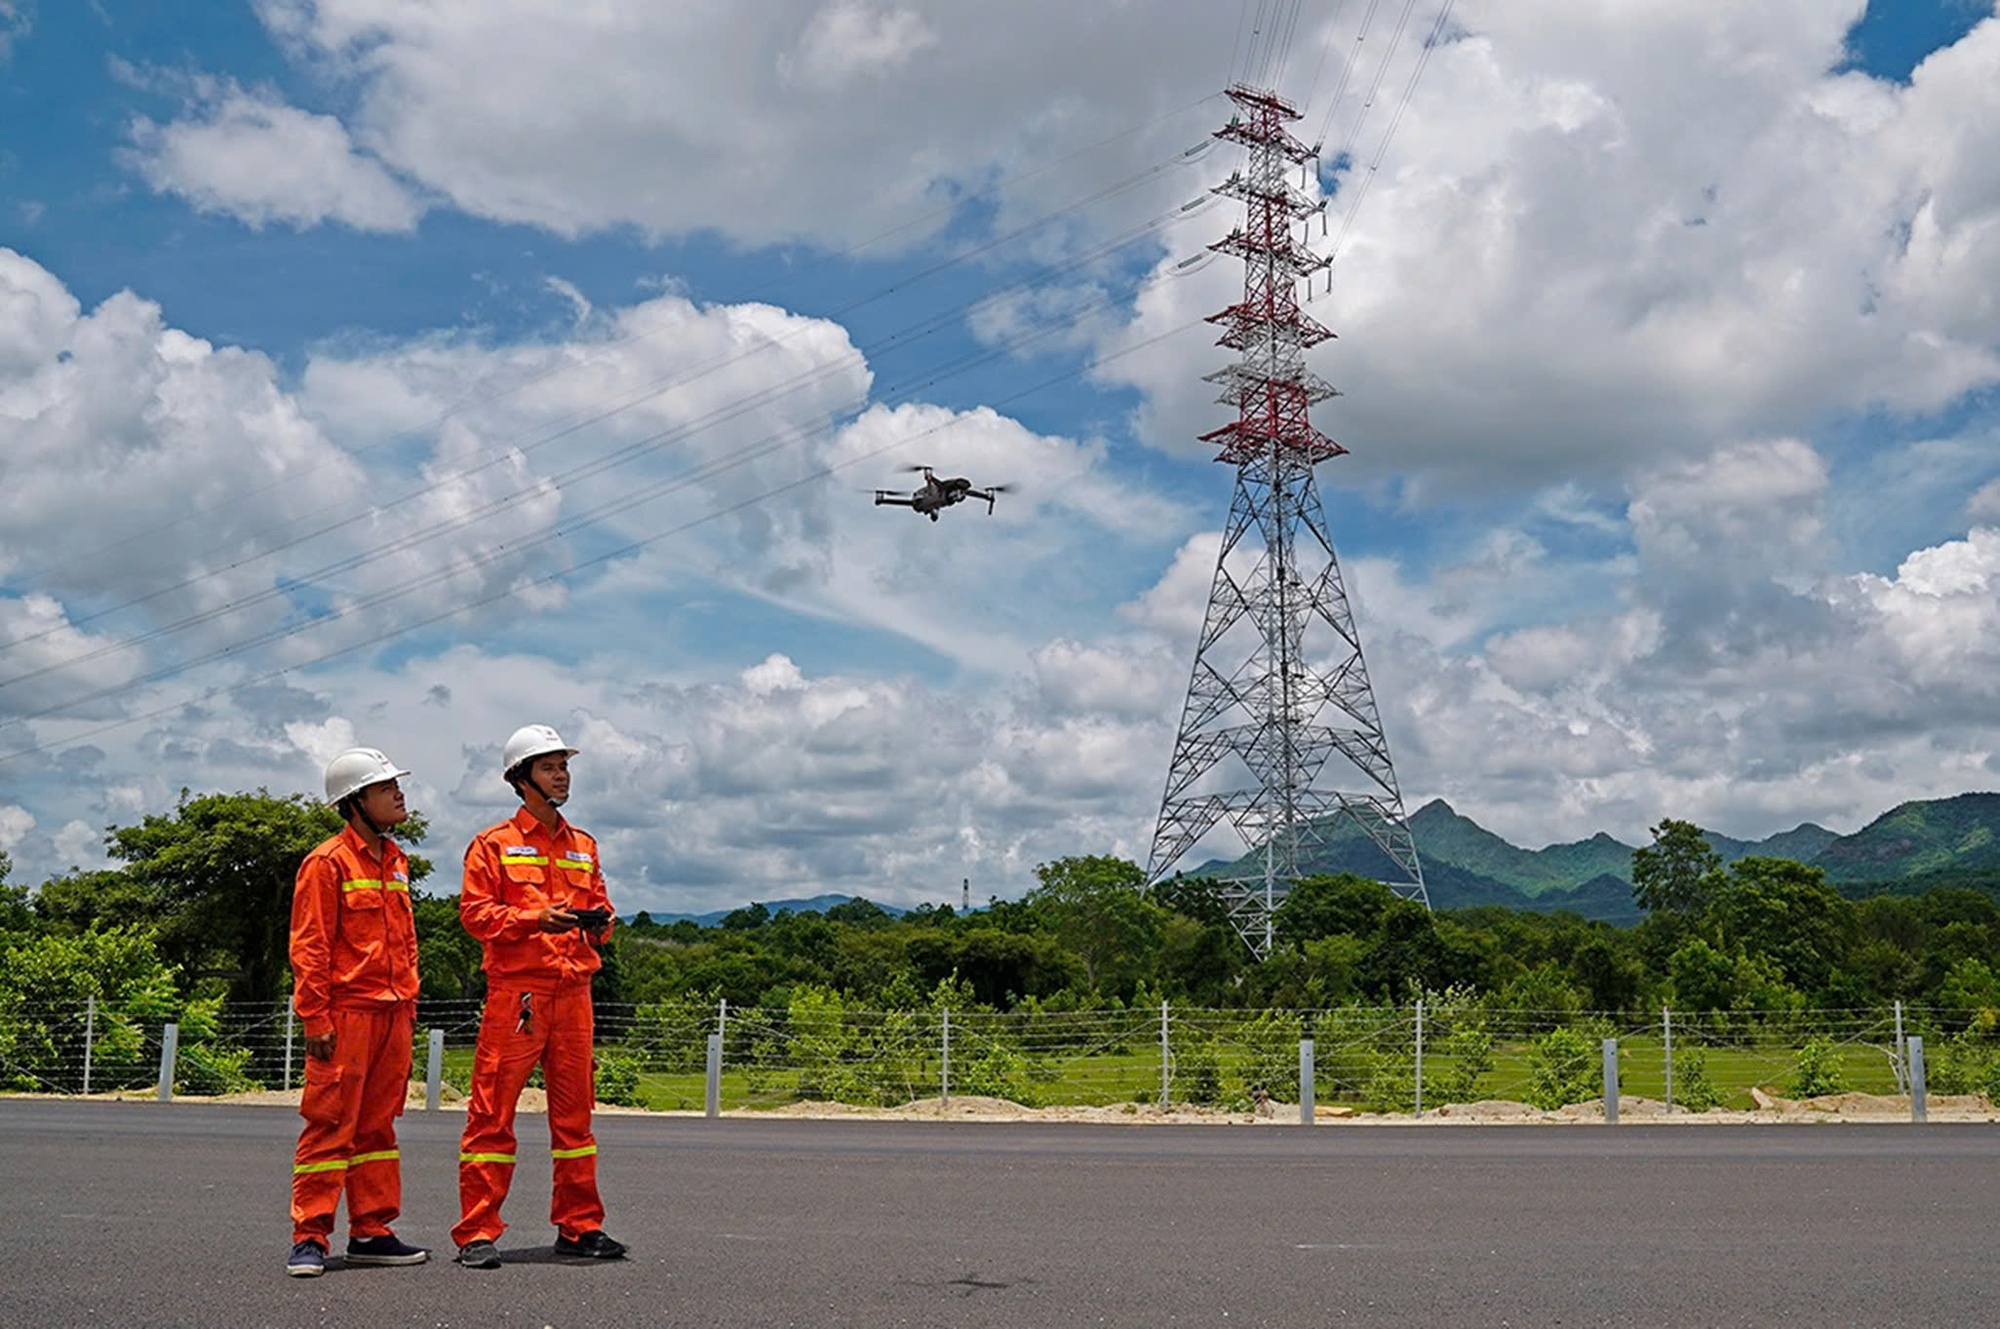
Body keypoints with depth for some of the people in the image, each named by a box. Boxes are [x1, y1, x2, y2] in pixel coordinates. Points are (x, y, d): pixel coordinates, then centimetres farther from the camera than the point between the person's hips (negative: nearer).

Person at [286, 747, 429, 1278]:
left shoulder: (396, 861, 16)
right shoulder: (328, 862, -7)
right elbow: (309, 947, -10)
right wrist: (316, 1018, -15)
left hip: (392, 1014, 8)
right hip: (346, 1013, -7)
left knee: (378, 1125, 11)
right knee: (330, 1124, -5)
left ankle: (371, 1232, 18)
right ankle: (309, 1238, 1)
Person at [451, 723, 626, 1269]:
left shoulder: (583, 847, 19)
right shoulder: (494, 844, 3)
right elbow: (475, 912, -5)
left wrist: (598, 922, -2)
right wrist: (537, 919, -17)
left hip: (573, 991, 5)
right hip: (515, 991, -5)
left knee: (574, 1111, 9)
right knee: (493, 1111, -4)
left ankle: (579, 1225, 18)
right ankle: (477, 1231, 1)